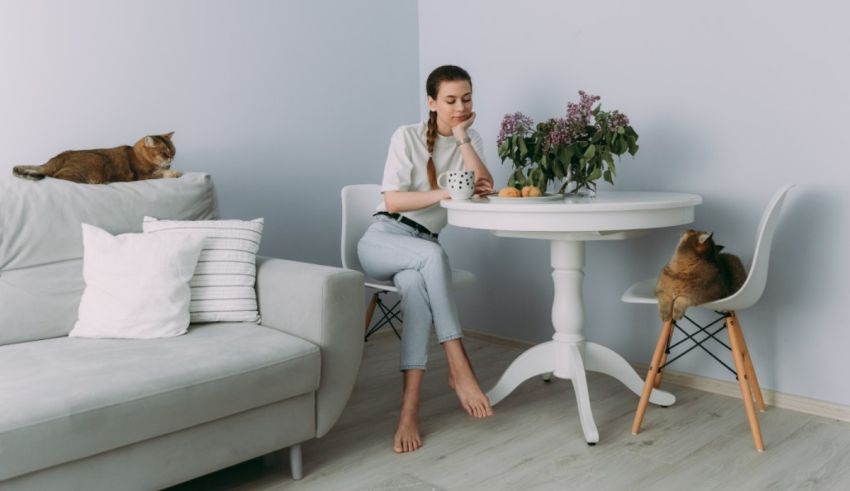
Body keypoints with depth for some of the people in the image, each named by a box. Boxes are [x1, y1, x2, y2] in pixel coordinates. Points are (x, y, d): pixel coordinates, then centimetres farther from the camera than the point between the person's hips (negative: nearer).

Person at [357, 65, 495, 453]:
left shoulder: (470, 139, 9)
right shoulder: (407, 137, -5)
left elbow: (486, 189, -8)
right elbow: (392, 202, -13)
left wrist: (462, 137, -10)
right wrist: (445, 193, -22)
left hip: (423, 250, 3)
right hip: (382, 239, -3)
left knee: (415, 282, -35)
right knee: (433, 255, -37)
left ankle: (410, 408, -40)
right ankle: (458, 366, -34)